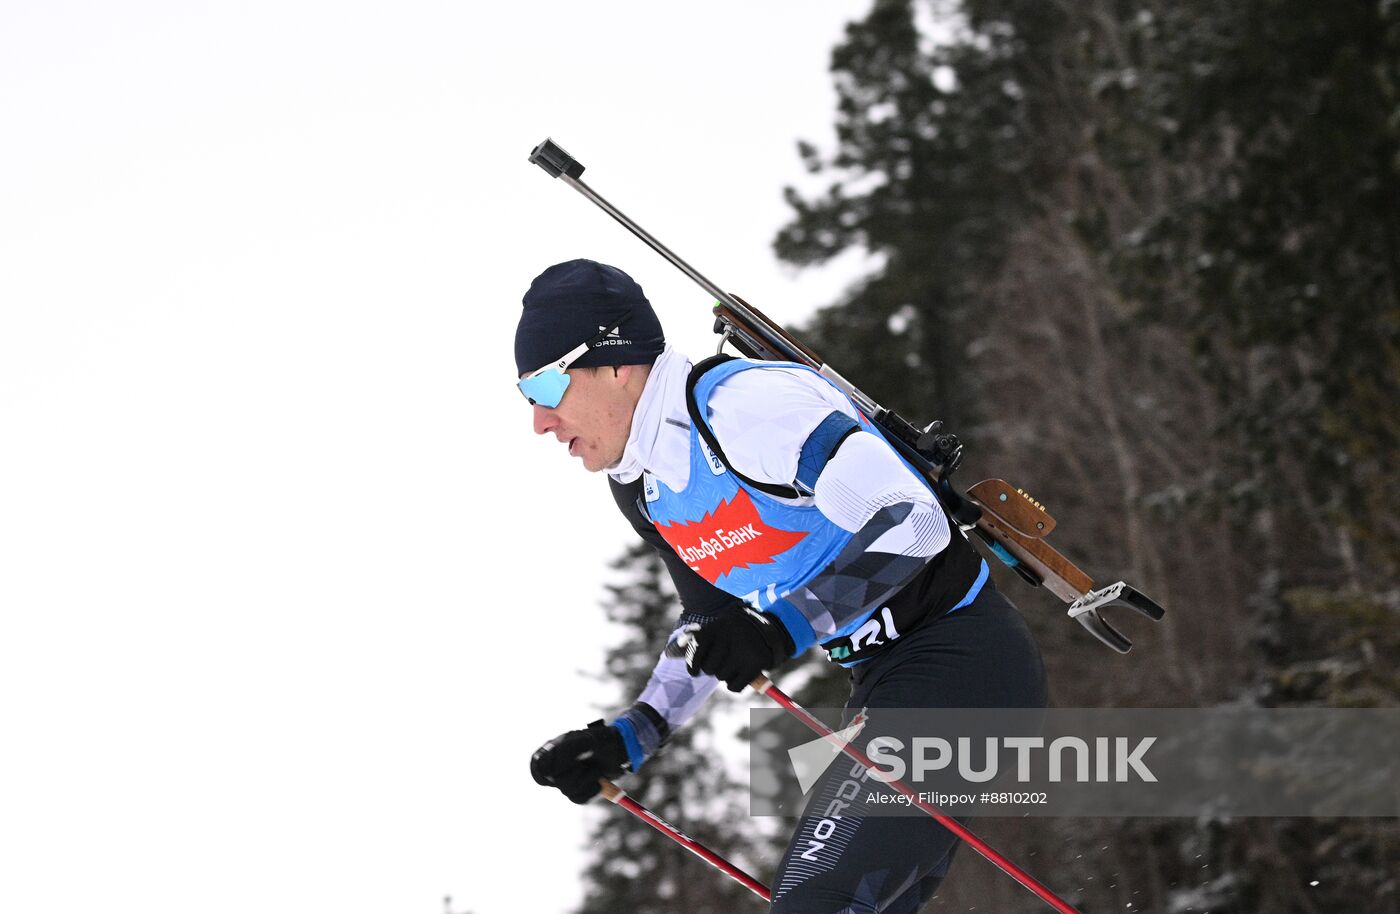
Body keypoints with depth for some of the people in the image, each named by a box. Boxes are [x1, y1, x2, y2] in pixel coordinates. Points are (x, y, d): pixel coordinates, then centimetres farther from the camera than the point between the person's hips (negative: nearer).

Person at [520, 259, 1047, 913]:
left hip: (960, 662, -10)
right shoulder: (643, 490, 9)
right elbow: (713, 625, 22)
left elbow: (910, 522, -27)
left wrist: (781, 631, -35)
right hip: (889, 688, 10)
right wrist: (627, 739, 9)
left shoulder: (744, 401, -20)